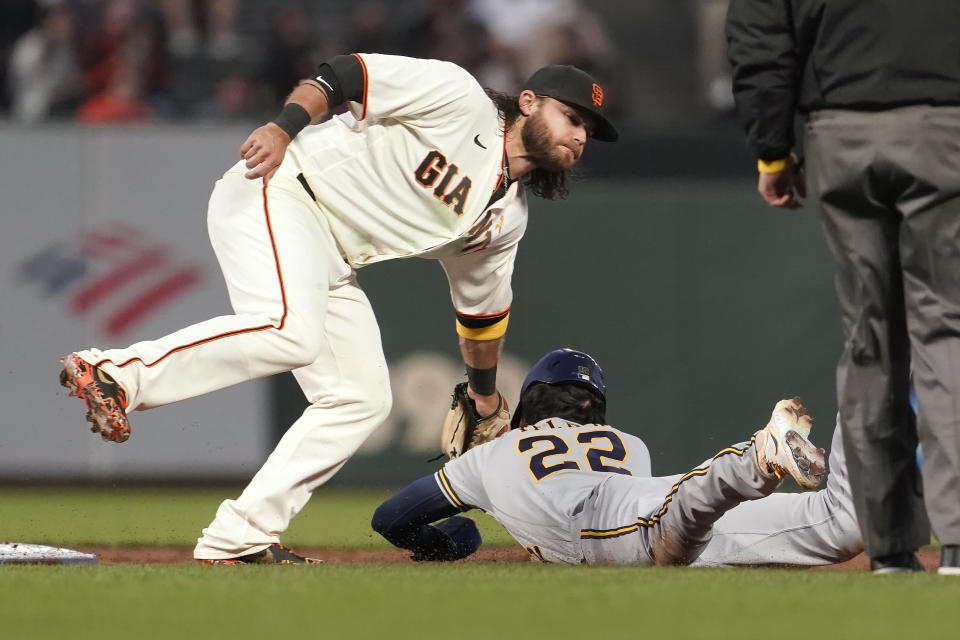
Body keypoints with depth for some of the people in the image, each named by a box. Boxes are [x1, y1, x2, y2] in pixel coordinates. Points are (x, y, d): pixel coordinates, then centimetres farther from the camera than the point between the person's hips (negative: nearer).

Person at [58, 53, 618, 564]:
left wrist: (485, 394, 36)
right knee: (291, 332, -34)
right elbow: (345, 75, -15)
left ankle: (239, 538, -1)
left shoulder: (507, 217, 14)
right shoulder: (459, 100, -9)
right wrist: (286, 126, -31)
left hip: (332, 266, 9)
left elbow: (481, 303, 29)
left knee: (363, 400, 1)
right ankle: (116, 374, -32)